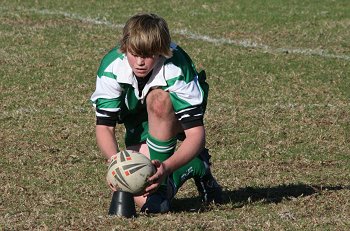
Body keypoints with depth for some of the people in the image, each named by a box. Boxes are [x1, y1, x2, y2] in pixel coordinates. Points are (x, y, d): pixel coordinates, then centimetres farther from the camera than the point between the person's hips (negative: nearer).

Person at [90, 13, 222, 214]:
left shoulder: (176, 69, -35)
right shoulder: (111, 67, -27)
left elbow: (196, 133, -38)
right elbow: (104, 126, -26)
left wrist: (166, 167, -54)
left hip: (177, 117, -3)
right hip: (139, 125, 3)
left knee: (157, 99, -39)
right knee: (141, 197, -19)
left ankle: (163, 182, -24)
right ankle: (195, 167, 10)